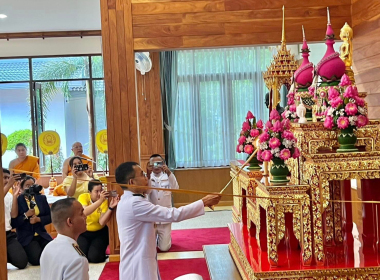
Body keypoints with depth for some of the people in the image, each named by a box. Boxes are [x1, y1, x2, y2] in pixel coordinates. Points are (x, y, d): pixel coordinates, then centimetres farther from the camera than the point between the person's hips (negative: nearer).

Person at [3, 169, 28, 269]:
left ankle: (5, 256, 18)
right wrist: (8, 185, -29)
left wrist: (15, 195, -4)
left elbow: (14, 215, 2)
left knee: (22, 262, -10)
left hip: (8, 235, 5)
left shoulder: (9, 195, 11)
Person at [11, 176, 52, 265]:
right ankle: (25, 254, 9)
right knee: (37, 259, -24)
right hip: (26, 237, -3)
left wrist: (38, 219, -12)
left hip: (42, 235, 3)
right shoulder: (17, 200, -4)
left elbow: (50, 217, 6)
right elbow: (13, 223, -7)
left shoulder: (42, 198, 8)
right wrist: (26, 215, -18)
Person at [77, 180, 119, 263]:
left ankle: (102, 254, 15)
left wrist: (111, 207, -36)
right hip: (83, 232, 1)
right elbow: (85, 212, -36)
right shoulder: (83, 197, -15)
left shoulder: (105, 201, -13)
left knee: (94, 257, -21)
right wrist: (100, 200, -46)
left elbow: (102, 222, -24)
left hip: (99, 233, 0)